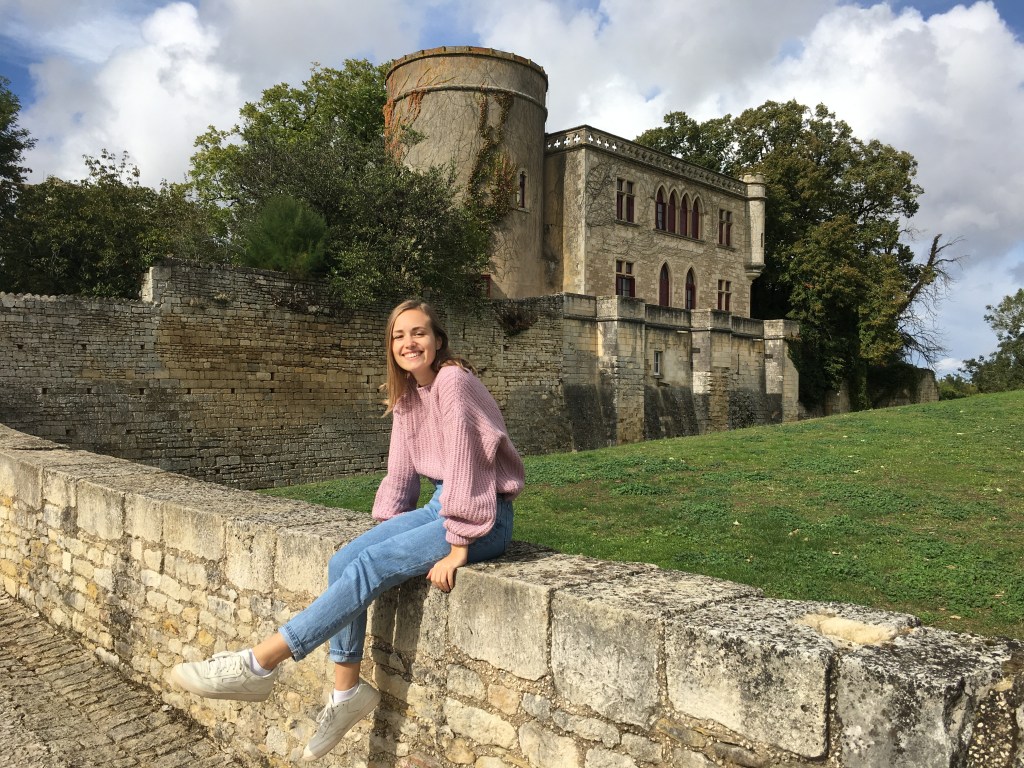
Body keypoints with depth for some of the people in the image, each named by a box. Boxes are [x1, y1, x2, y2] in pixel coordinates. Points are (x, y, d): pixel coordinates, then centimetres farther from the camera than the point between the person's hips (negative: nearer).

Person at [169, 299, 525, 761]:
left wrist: (458, 546, -23)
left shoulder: (452, 381, -17)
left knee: (369, 566, -22)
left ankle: (259, 663, -17)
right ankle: (346, 690, 2)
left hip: (483, 519, -8)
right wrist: (386, 535, 2)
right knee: (344, 562, -8)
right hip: (441, 505, 8)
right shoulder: (405, 394, 9)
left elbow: (463, 463, -22)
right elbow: (400, 473, 10)